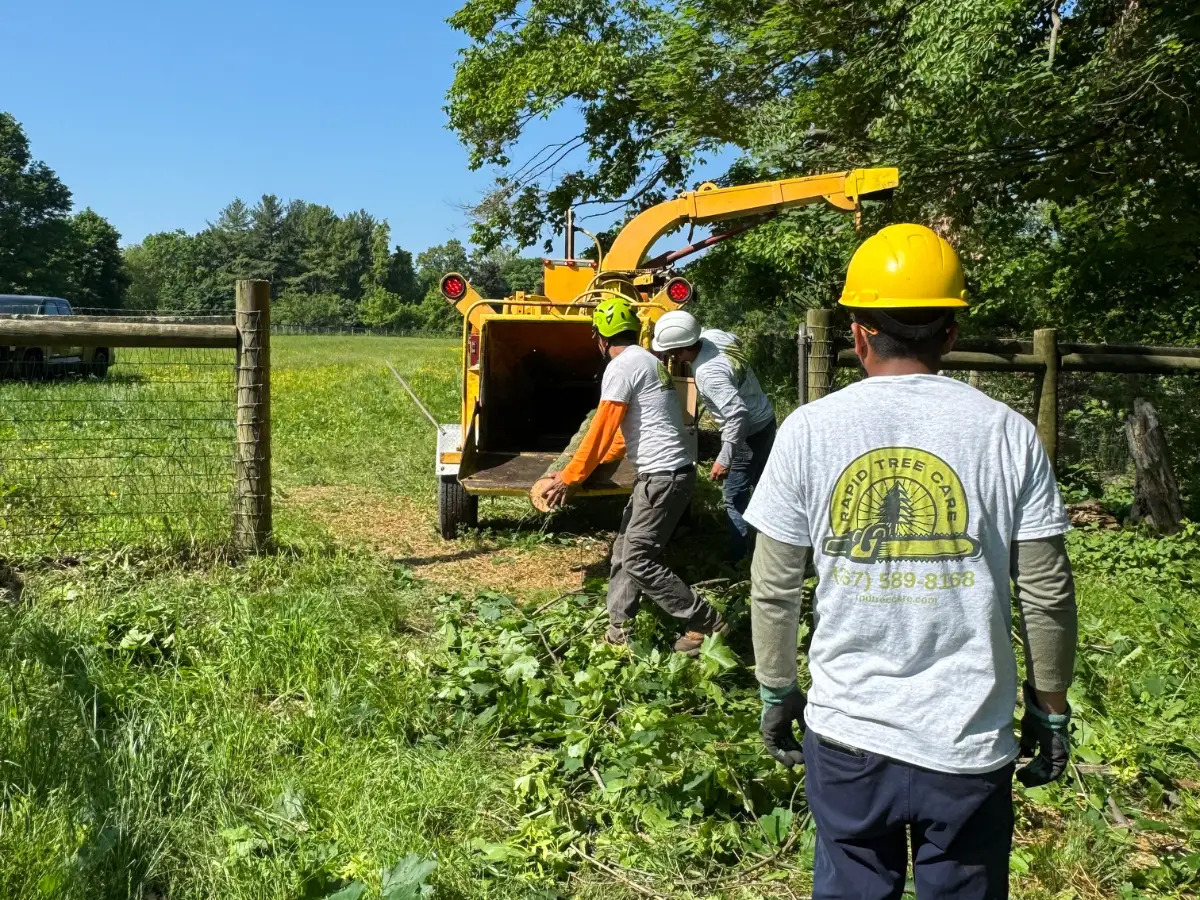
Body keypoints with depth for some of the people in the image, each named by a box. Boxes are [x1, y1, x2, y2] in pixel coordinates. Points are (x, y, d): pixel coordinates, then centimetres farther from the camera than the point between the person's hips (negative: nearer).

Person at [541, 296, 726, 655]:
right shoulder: (646, 360, 19)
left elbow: (601, 430, -13)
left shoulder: (621, 367, -12)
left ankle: (707, 624, 2)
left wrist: (569, 478, -5)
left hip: (662, 476, -10)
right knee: (624, 551, 13)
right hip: (665, 473, 10)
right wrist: (594, 460, 41)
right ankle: (618, 632, 17)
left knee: (638, 561, -5)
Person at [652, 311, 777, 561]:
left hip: (748, 434, -10)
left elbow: (738, 414, -39)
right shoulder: (714, 335, -8)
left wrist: (724, 458, -35)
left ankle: (737, 561, 9)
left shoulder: (708, 374, -34)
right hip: (764, 420, 10)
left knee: (734, 499, 1)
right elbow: (736, 340, 17)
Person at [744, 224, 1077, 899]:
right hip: (970, 743, 0)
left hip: (846, 734, 0)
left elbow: (774, 589, -2)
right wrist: (1049, 710, 12)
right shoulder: (1008, 433, -6)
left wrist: (777, 692, 12)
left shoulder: (809, 430, -6)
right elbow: (1048, 593, -2)